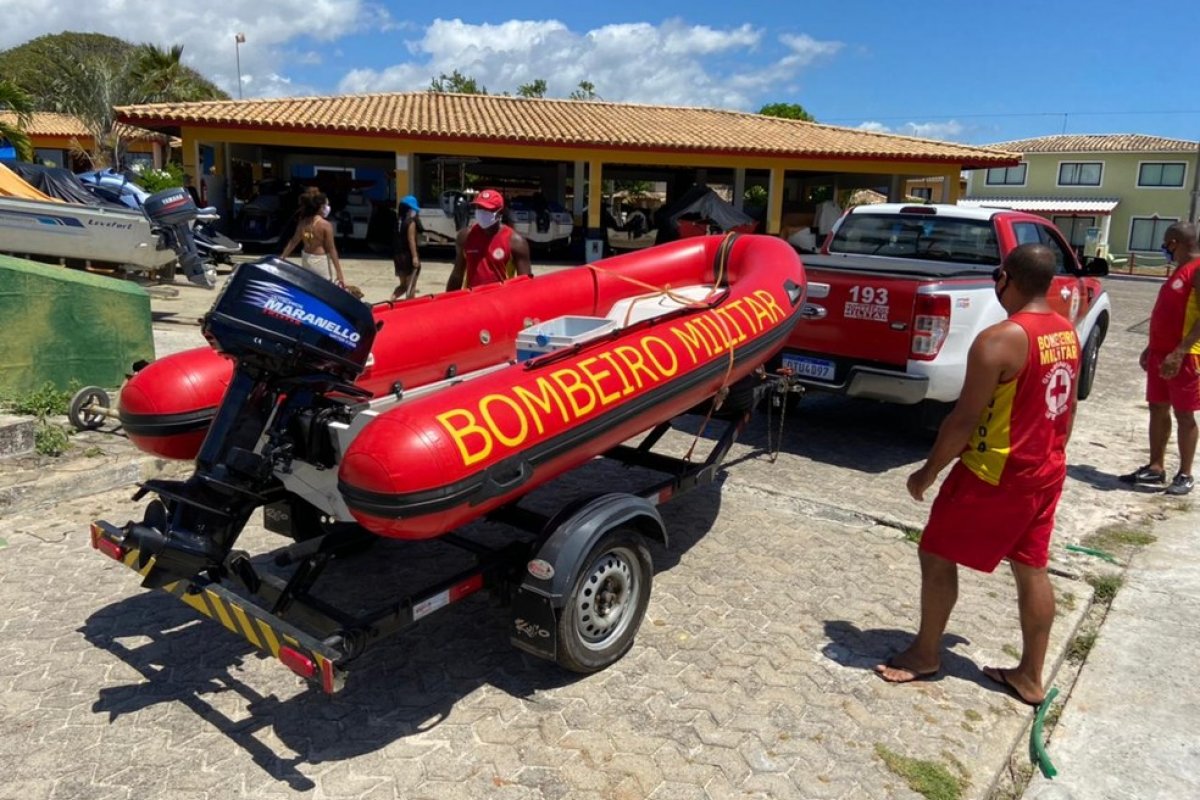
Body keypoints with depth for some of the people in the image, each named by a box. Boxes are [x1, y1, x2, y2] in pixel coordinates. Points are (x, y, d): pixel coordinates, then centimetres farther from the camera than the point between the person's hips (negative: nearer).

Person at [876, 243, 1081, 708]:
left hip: (994, 476, -8)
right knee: (1032, 570, 16)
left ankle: (926, 655, 22)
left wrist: (928, 472, -10)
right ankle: (1031, 676, 27)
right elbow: (1067, 409, 14)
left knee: (937, 556, 8)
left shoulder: (999, 340, -23)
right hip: (1046, 473, 9)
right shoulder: (1068, 335, 5)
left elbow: (964, 420, -21)